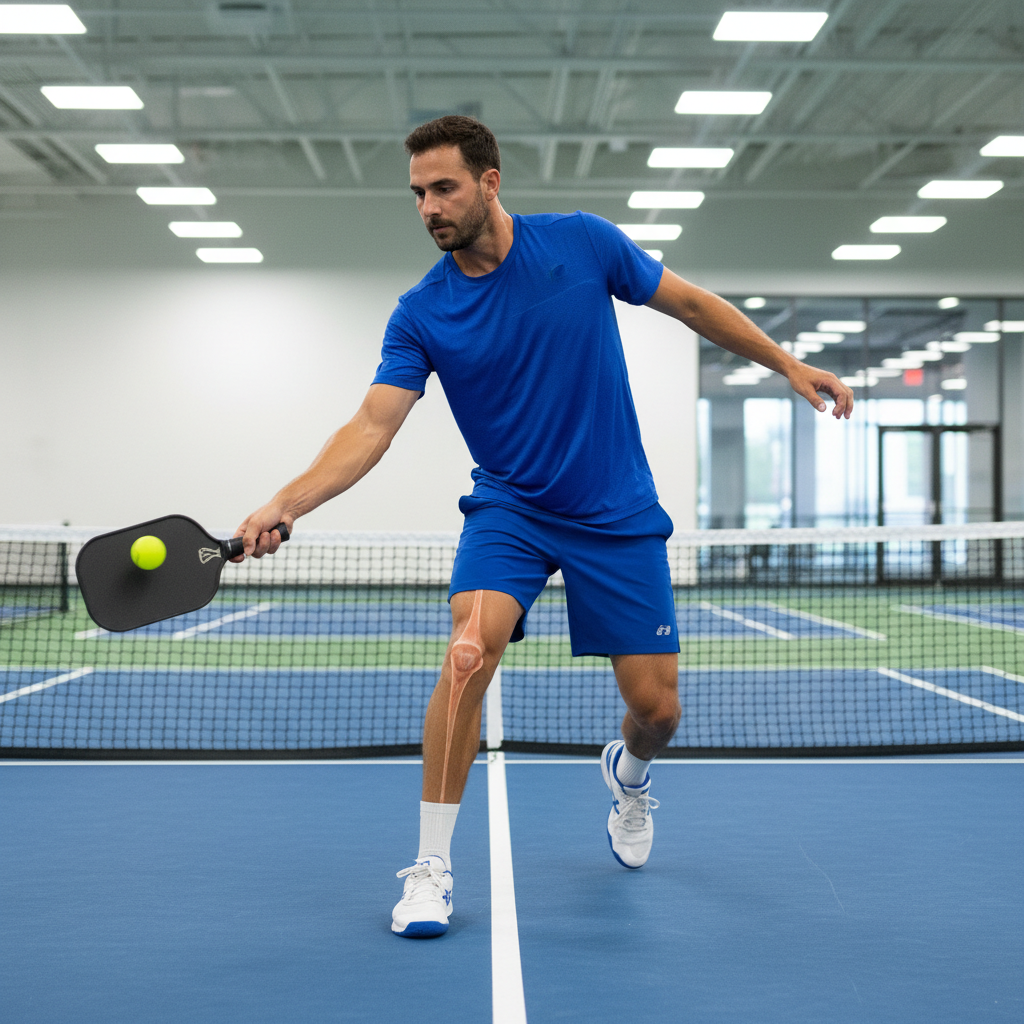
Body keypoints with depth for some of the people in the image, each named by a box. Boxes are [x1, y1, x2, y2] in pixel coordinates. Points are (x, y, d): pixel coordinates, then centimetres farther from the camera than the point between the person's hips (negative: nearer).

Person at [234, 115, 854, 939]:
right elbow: (373, 426, -17)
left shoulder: (582, 242, -8)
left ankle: (629, 773, 40)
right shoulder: (421, 315, -8)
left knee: (656, 708, 0)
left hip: (618, 516, 1)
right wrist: (286, 504, -31)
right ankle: (432, 866, -13)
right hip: (509, 510, 0)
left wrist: (787, 362, 5)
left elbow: (690, 303, 4)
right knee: (470, 651, -27)